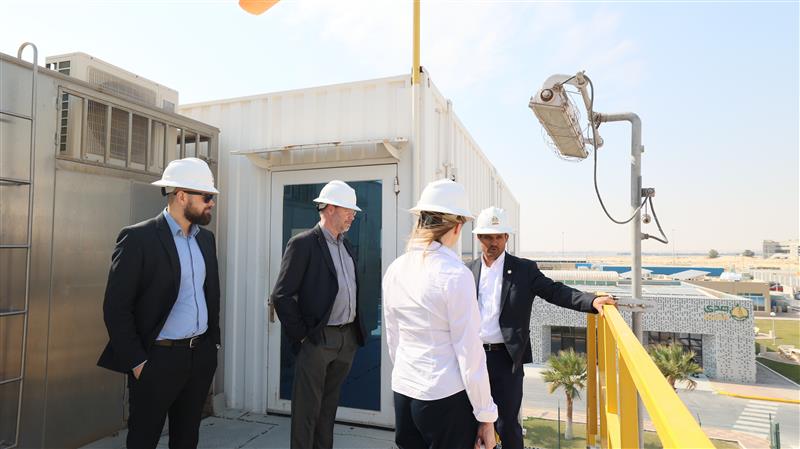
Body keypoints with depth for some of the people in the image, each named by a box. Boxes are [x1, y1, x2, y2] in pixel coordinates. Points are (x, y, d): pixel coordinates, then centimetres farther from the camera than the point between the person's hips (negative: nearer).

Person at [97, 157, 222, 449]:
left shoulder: (206, 238, 7)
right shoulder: (138, 238, -12)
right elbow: (116, 308, -13)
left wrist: (213, 342, 11)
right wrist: (137, 361, -14)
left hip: (202, 355, 6)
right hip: (158, 358, -6)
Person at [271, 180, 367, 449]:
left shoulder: (346, 245, 11)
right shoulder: (303, 243, -11)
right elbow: (281, 296, -13)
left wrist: (356, 331, 11)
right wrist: (301, 335, -12)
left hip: (347, 338, 7)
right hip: (317, 339, -6)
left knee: (329, 406, 19)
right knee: (307, 409, 6)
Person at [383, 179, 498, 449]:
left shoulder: (395, 270, 1)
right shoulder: (455, 273, -17)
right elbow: (469, 352, -14)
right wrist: (485, 416, -4)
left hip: (403, 393, 6)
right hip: (446, 398, -6)